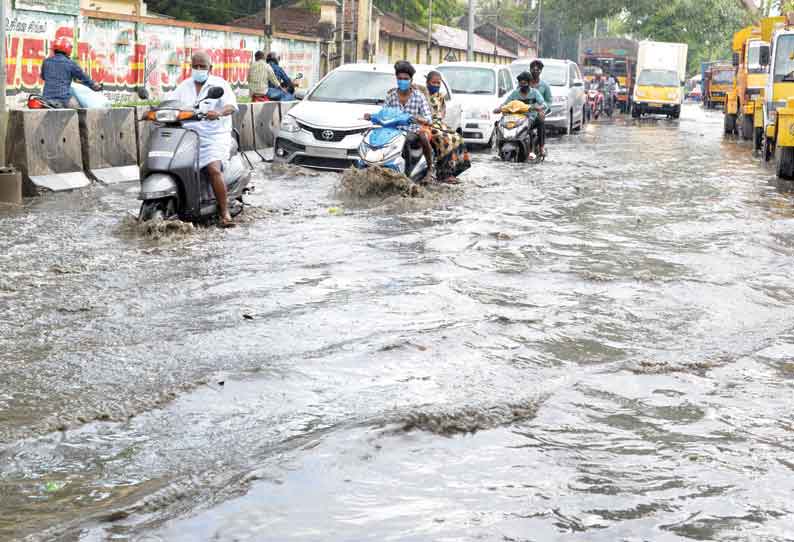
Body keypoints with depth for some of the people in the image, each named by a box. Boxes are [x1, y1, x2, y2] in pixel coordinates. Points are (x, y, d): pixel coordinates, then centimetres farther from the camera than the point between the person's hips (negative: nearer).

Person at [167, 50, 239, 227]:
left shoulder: (220, 84, 4)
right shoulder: (184, 86, 19)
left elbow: (231, 105, -11)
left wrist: (219, 113, -34)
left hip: (214, 135, -5)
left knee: (214, 168, -27)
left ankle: (224, 212, -22)